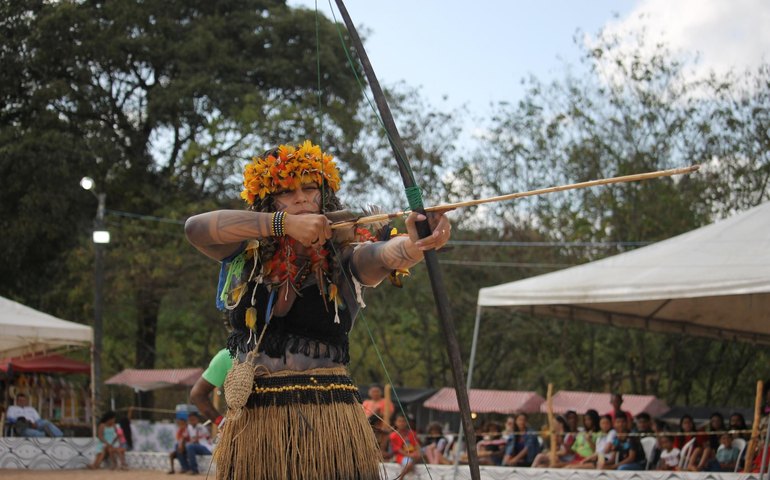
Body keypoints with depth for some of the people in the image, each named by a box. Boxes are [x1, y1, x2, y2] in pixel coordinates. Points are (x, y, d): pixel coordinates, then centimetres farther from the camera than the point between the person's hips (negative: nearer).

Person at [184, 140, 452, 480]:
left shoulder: (344, 259, -1)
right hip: (253, 423, 2)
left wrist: (413, 246, -48)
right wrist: (283, 223, -22)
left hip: (328, 422, -2)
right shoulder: (247, 257, 6)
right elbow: (195, 227, -12)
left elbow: (382, 254, -23)